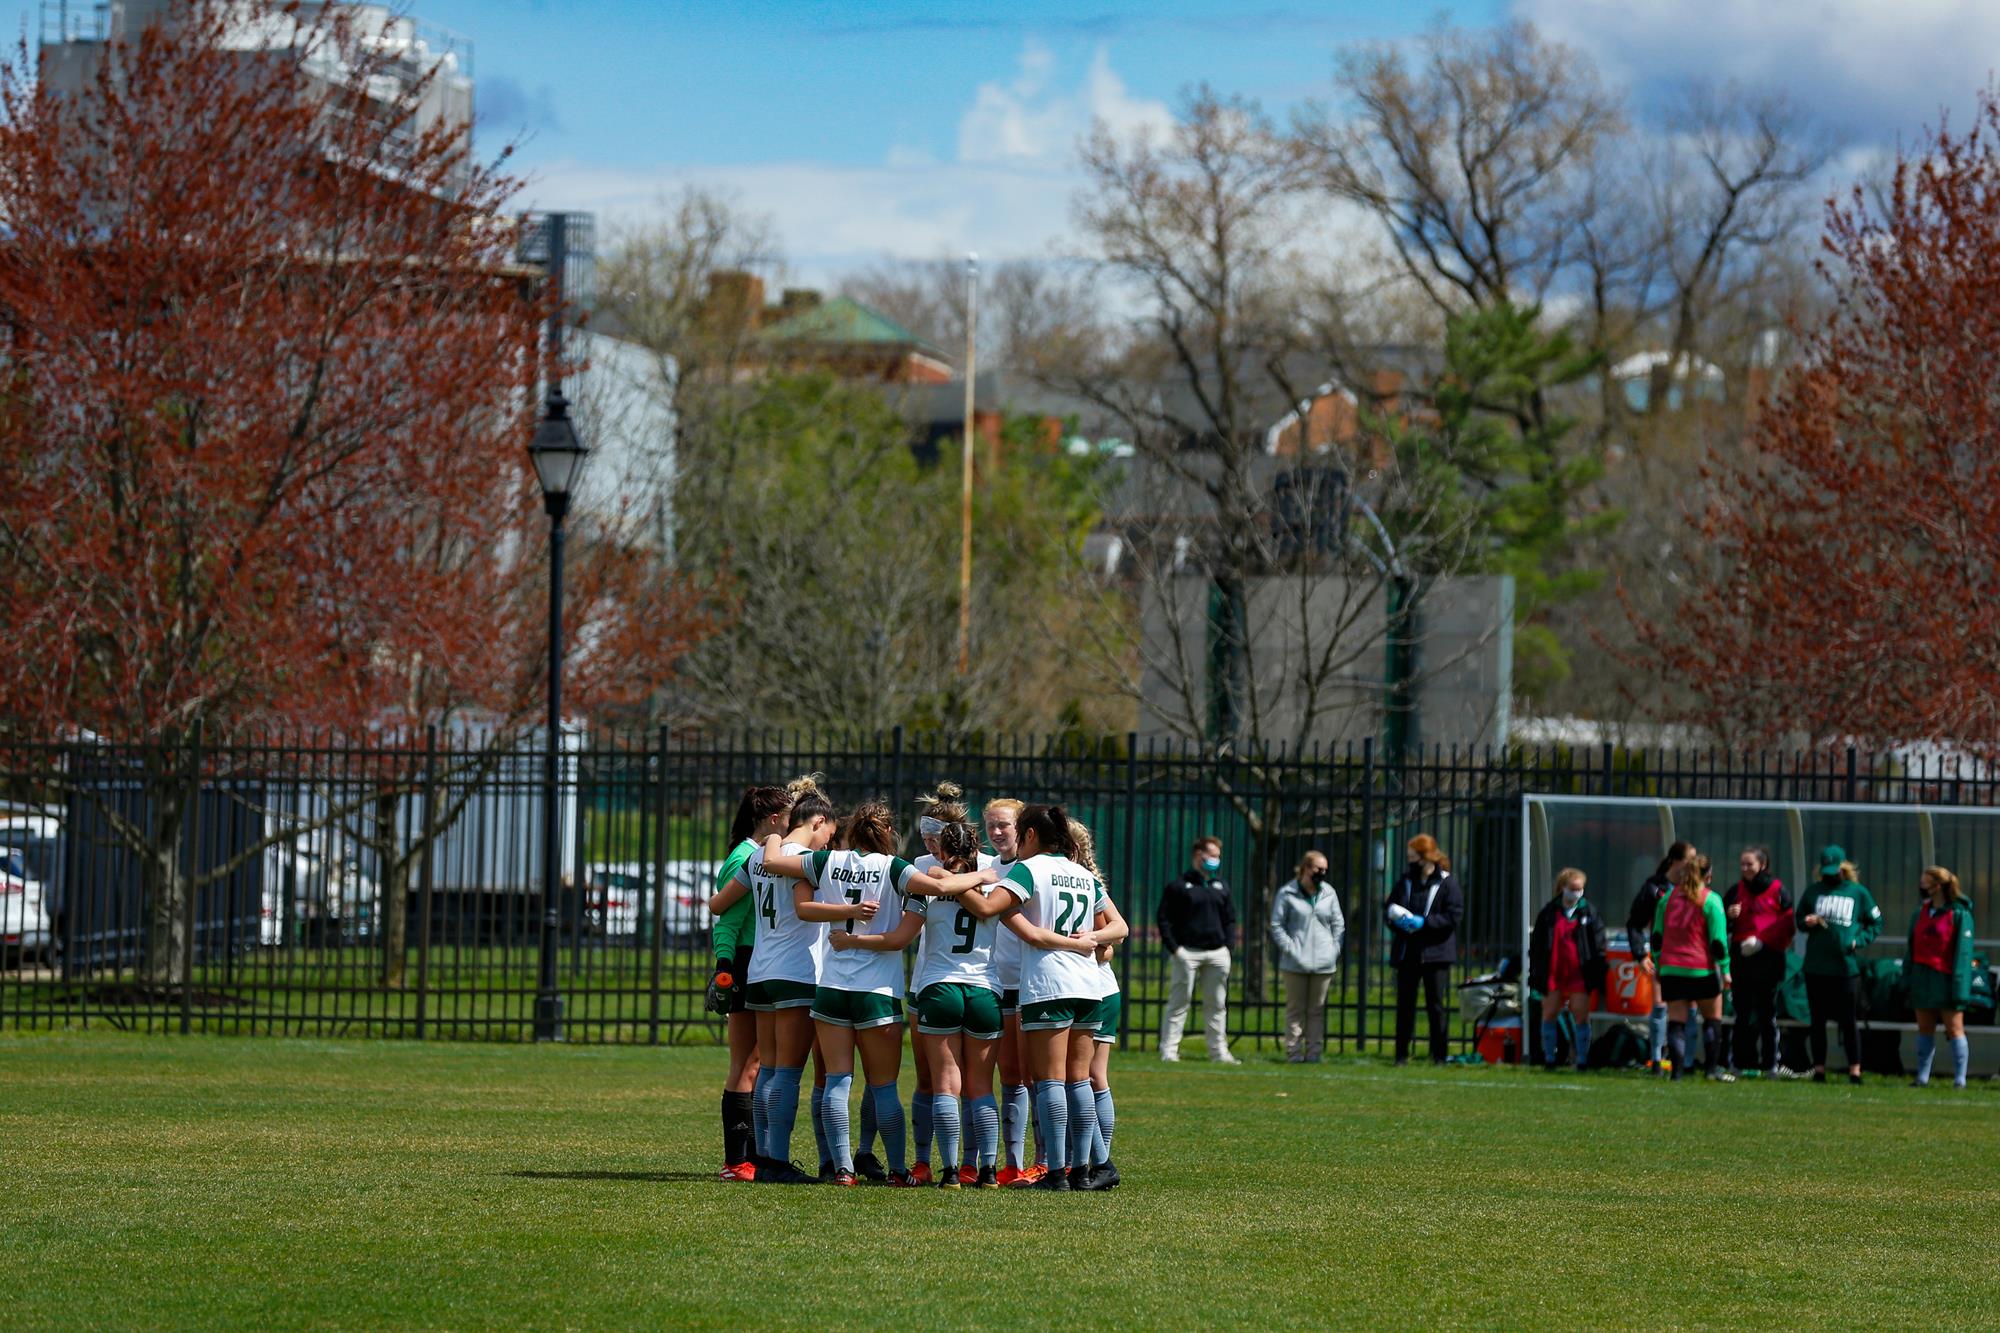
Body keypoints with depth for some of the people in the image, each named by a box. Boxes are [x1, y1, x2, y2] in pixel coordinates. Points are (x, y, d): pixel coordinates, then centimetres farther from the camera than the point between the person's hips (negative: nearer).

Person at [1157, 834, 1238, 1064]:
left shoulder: (1221, 886, 15)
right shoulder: (1179, 885, -2)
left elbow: (1230, 919, 21)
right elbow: (1165, 919, -3)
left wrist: (1227, 945, 8)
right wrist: (1174, 948, -10)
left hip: (1216, 953, 5)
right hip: (1187, 952, -5)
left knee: (1217, 1005, 7)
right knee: (1178, 1002, -4)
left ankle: (1219, 1051, 13)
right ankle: (1168, 1050, -3)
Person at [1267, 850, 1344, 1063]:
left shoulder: (1329, 893, 8)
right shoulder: (1287, 894, -3)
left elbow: (1338, 924, 14)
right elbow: (1277, 925, -3)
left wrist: (1333, 949, 2)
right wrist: (1290, 948, -11)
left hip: (1323, 963, 3)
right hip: (1295, 963, -3)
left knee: (1317, 1009, 6)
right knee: (1296, 1009, 2)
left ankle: (1314, 1051, 9)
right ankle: (1294, 1051, 4)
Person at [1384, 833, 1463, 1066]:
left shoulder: (1446, 883, -4)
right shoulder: (1405, 879, 9)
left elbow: (1454, 915, -9)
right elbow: (1388, 907, 15)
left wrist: (1424, 922, -18)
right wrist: (1397, 920, -8)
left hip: (1435, 952, -4)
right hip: (1407, 950, 4)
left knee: (1435, 1003, -2)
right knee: (1405, 1003, 4)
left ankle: (1439, 1053, 5)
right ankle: (1401, 1053, 9)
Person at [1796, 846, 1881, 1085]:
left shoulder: (1858, 892, 2)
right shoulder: (1813, 892, 8)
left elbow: (1876, 922, 10)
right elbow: (1798, 918, 17)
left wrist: (1859, 941, -5)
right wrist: (1807, 922, -7)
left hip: (1846, 967, -3)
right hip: (1815, 967, 3)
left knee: (1848, 1021, -1)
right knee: (1817, 1020, 7)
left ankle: (1854, 1069, 3)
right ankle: (1819, 1068, 13)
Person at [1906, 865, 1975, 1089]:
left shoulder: (1959, 914, -8)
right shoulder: (1921, 911, 12)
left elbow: (1963, 951, -11)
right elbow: (1912, 946, 17)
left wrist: (1959, 987, -17)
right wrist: (1907, 977, 12)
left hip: (1945, 977, -6)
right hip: (1922, 976, 6)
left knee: (1954, 1029, -4)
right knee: (1925, 1029, 9)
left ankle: (1959, 1079, -2)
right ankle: (1922, 1077, 12)